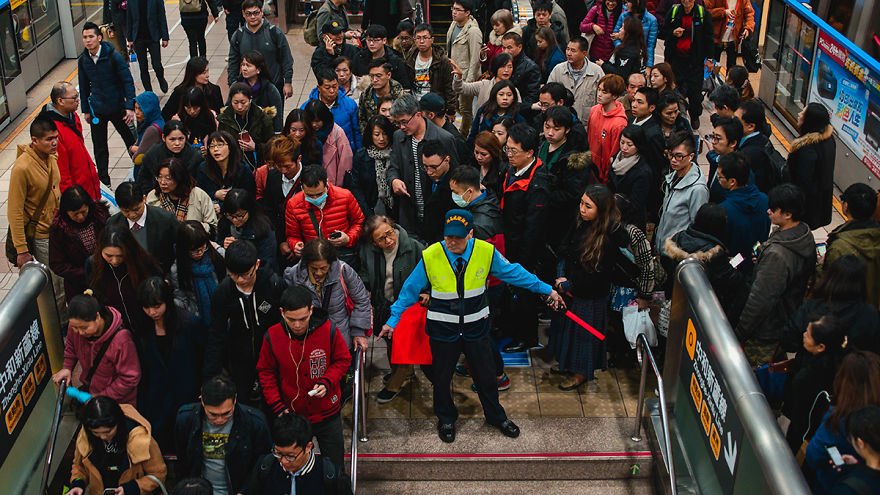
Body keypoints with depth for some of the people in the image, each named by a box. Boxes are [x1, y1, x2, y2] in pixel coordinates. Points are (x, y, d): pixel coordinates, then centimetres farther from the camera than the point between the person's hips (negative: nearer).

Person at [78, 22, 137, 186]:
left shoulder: (113, 56, -14)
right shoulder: (83, 60, -2)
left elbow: (128, 81, -11)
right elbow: (84, 86, 10)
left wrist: (130, 106, -16)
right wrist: (85, 110, 10)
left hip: (117, 106, -3)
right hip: (97, 110, 3)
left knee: (130, 139, 11)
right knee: (99, 147, 7)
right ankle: (103, 180, 20)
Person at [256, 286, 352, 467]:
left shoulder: (329, 330, -18)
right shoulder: (272, 336, -15)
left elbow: (343, 360, -2)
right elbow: (266, 372, 0)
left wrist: (327, 382, -19)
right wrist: (277, 406, -8)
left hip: (327, 412, 0)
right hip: (291, 414, 1)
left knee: (335, 463, 15)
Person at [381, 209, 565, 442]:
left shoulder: (486, 252, -13)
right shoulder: (430, 256, -17)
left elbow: (513, 272, -1)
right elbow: (411, 289, -5)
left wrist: (547, 289, 0)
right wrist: (393, 320, -4)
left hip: (476, 326, 1)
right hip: (442, 328, -1)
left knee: (486, 375, 16)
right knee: (441, 377, 14)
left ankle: (496, 417, 43)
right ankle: (446, 419, 42)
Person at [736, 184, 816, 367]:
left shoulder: (777, 254, -34)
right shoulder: (806, 236, -5)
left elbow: (760, 299, -28)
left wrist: (740, 332, -17)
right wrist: (761, 259, 7)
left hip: (766, 333, -9)